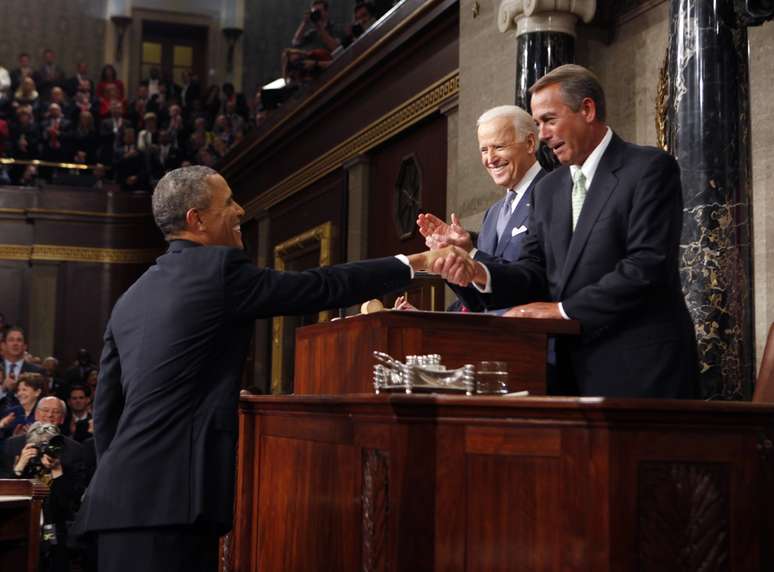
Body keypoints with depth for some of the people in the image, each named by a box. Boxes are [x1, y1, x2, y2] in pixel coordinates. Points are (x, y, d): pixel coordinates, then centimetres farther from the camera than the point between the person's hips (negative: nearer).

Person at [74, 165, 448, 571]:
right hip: (168, 498, -8)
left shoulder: (132, 297, 16)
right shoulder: (218, 267, -6)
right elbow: (322, 288, -2)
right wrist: (414, 263, 8)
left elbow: (105, 408, 17)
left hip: (124, 498, 8)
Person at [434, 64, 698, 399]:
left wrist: (564, 309, -15)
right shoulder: (548, 189, 15)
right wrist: (480, 273, -10)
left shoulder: (650, 169, -7)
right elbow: (536, 270, 10)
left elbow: (648, 265, -16)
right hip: (573, 370, 6)